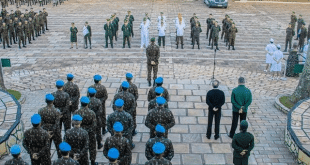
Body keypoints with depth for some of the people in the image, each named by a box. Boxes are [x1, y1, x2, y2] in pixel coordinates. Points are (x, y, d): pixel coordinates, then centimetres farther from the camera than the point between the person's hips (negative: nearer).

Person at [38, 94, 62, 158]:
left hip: (45, 131, 3)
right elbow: (57, 125, -20)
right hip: (55, 131, -2)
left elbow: (40, 123, -5)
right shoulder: (57, 111, -21)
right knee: (58, 146, 18)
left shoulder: (41, 111, -13)